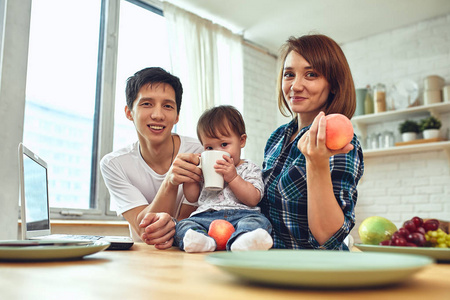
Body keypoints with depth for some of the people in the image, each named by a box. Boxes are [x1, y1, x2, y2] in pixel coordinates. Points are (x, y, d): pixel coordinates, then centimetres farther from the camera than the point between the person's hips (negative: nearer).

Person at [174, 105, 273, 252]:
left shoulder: (249, 169, 12)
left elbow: (253, 199, -2)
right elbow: (191, 197, 21)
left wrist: (233, 177, -11)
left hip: (240, 215, -3)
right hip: (206, 216, 3)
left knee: (260, 221, -32)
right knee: (183, 225, -22)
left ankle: (241, 240, -63)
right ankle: (203, 241, -51)